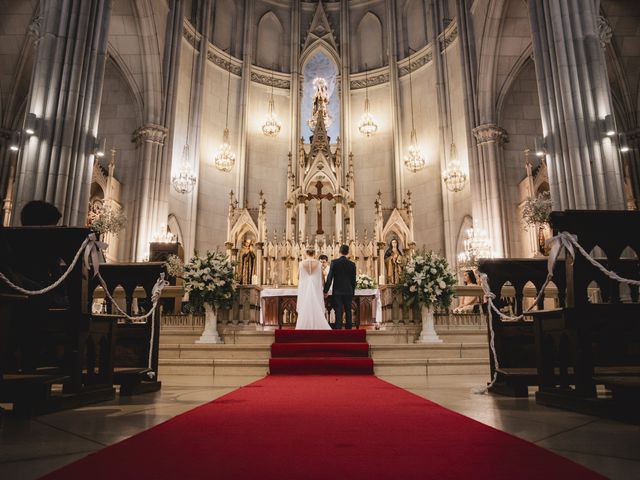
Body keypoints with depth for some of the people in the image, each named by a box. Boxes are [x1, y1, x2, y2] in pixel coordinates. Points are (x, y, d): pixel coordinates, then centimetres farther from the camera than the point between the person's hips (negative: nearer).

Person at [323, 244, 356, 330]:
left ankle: (338, 328, -2)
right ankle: (349, 328, 14)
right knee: (348, 311, 10)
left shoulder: (334, 262, -6)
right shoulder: (352, 264, 2)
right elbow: (353, 280, 7)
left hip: (337, 291, -2)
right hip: (348, 291, 2)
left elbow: (330, 277, -8)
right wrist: (352, 292, 17)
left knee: (338, 312, -1)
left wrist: (326, 290, -1)